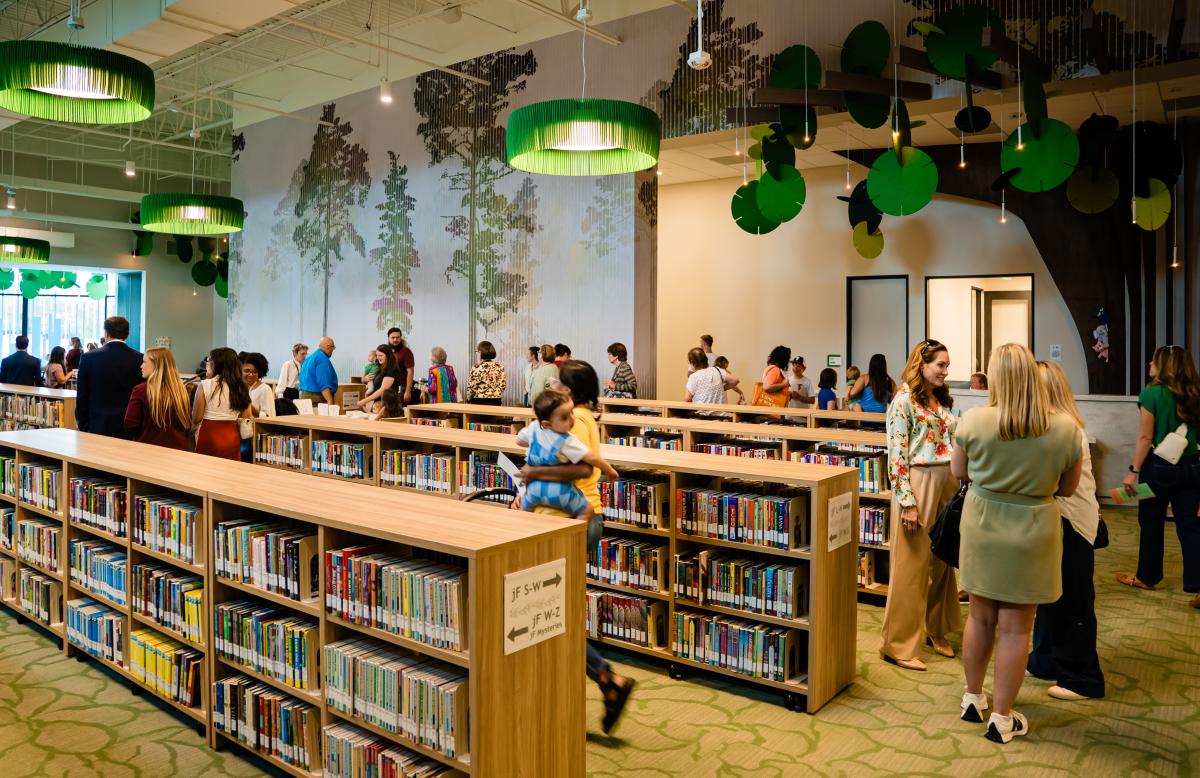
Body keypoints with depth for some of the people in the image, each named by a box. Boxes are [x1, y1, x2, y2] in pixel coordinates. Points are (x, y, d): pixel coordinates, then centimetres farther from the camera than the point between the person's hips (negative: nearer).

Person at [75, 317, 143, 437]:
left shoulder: (88, 358, -1)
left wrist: (82, 427, 12)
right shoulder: (139, 359, -3)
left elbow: (81, 398, 3)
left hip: (98, 428, 0)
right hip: (130, 428, 0)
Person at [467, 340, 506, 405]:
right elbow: (503, 385, 4)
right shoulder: (499, 367, 3)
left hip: (480, 402, -5)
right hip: (495, 402, 5)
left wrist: (468, 399, 7)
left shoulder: (477, 367, -12)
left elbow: (472, 387, -11)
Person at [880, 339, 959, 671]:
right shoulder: (904, 400, -9)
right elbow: (896, 455, -14)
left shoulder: (941, 400, 14)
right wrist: (907, 502, -17)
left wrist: (959, 487, 14)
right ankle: (898, 645, 8)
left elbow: (951, 444, 19)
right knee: (911, 565, -2)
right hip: (918, 484, -7)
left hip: (947, 484, 7)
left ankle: (935, 629, 30)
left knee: (941, 560, 13)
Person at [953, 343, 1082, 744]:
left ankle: (973, 698, 35)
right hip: (1031, 534, -1)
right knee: (1015, 628, 9)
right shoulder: (1065, 428, -14)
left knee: (980, 617, 18)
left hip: (981, 529, 1)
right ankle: (1002, 718, 21)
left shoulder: (973, 421, -15)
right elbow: (1068, 488, -1)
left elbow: (959, 471, 1)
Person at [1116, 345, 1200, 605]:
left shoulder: (1152, 394, -13)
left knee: (1151, 523, 11)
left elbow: (1145, 437, -14)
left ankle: (1147, 577, 26)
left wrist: (1133, 471, -10)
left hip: (1159, 467, -4)